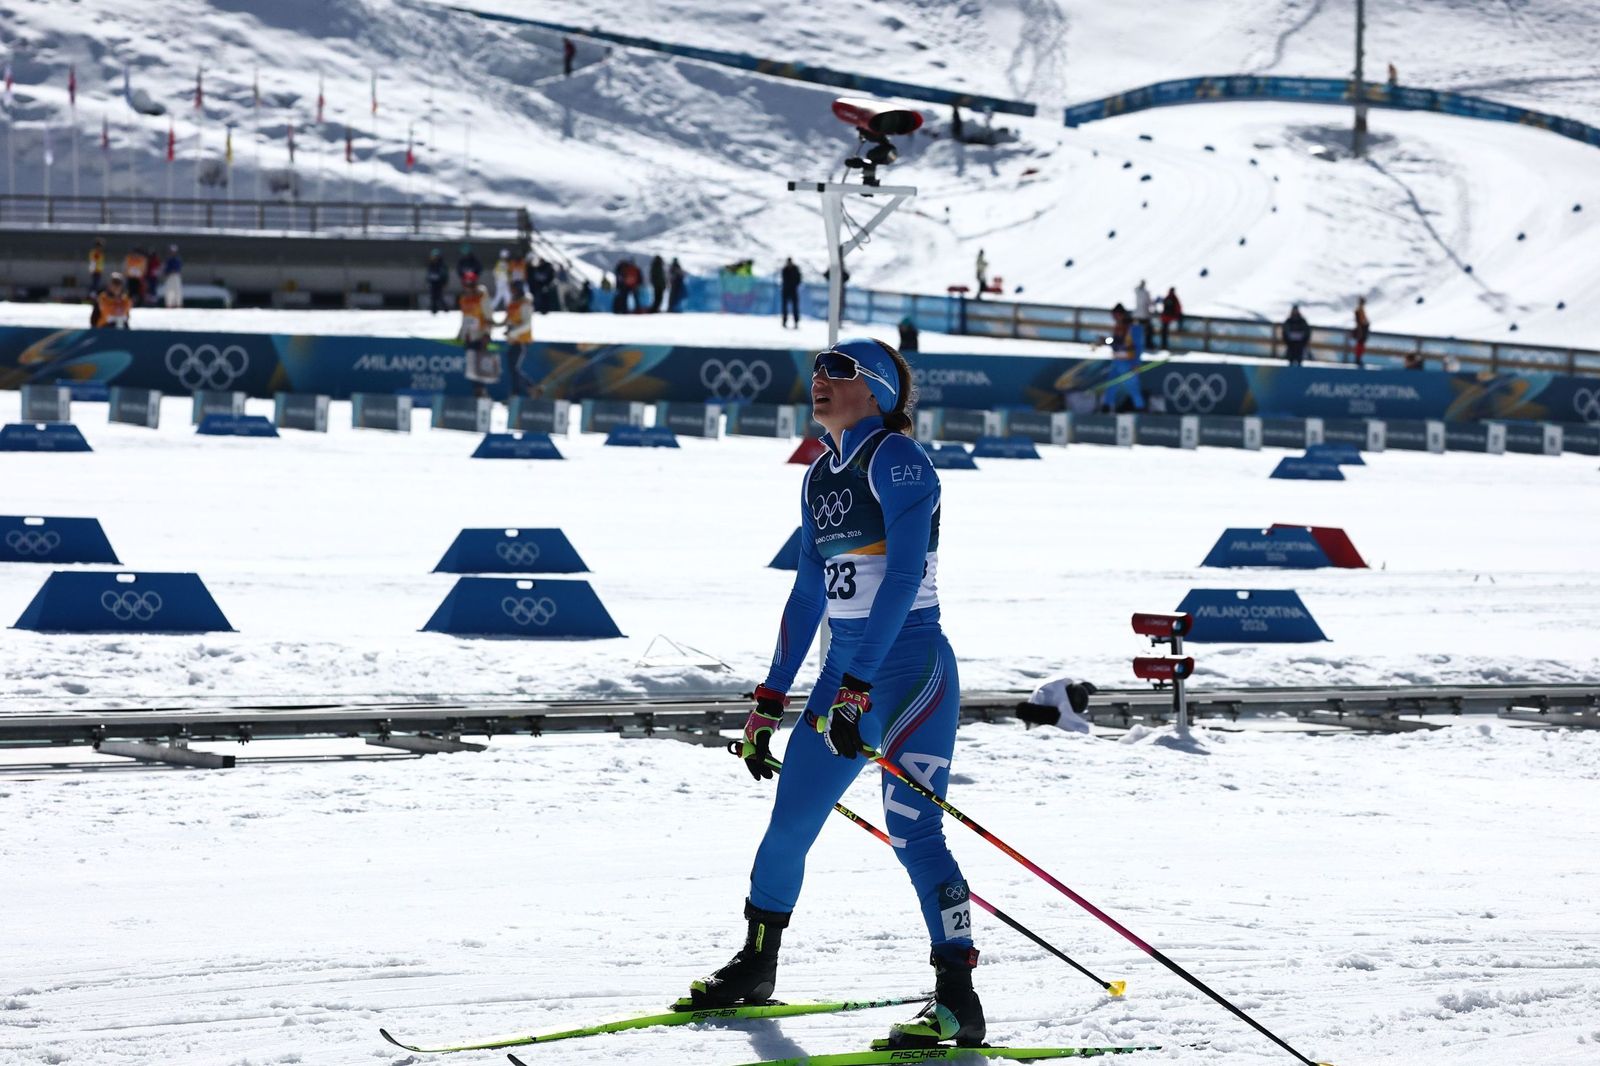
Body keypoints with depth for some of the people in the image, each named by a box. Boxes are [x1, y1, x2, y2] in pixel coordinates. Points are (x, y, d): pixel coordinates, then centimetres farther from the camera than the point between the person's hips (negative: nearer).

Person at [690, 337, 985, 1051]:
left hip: (909, 665, -8)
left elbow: (903, 578, -21)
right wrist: (770, 703, 17)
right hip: (846, 671, 8)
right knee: (789, 822, 13)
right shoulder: (820, 477, 13)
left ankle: (958, 1002, -15)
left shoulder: (896, 458, -12)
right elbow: (808, 594, 19)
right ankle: (755, 966, 31)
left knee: (912, 832, -16)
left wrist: (857, 690, -27)